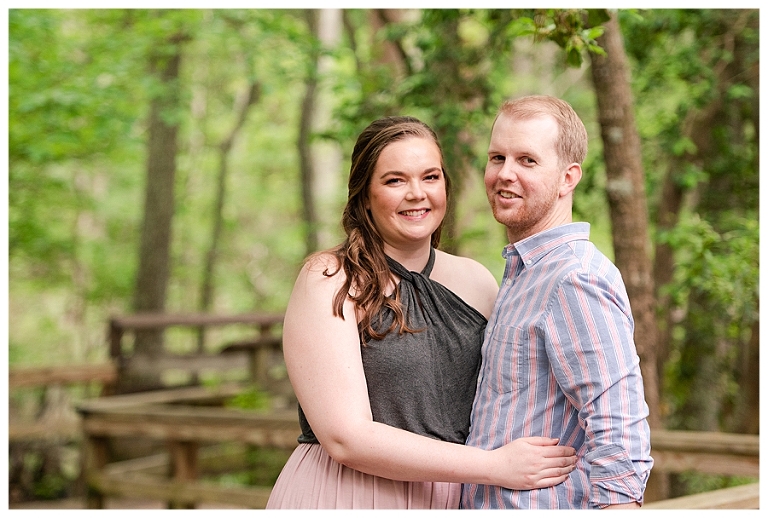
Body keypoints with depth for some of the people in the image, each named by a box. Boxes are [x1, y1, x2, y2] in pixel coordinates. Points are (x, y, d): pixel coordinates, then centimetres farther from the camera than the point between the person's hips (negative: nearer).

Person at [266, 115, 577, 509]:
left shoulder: (476, 282, 3)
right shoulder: (328, 281, -11)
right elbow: (346, 438, -19)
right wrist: (495, 466, -20)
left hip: (448, 500, 5)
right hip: (347, 499, -4)